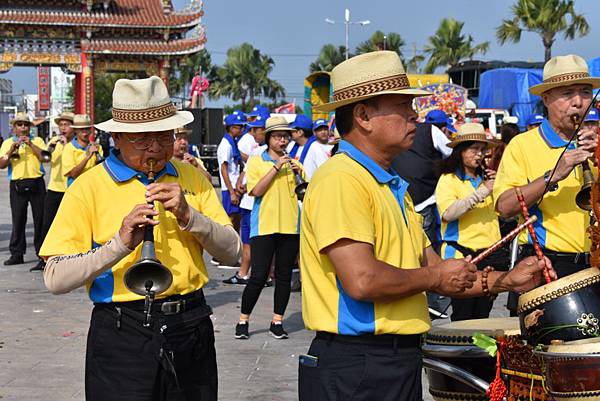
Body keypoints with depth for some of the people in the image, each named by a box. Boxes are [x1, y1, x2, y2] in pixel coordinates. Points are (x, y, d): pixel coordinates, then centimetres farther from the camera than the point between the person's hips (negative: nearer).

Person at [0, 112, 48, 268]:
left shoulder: (37, 140, 9)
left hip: (36, 183, 0)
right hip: (17, 184, 0)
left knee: (40, 220, 0)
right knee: (18, 220, 2)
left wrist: (31, 144, -10)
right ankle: (16, 254, 11)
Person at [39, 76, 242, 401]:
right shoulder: (88, 188, -5)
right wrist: (120, 244, -25)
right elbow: (55, 280, -11)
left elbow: (231, 251, 3)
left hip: (191, 328, 4)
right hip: (121, 335, -3)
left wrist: (187, 215, -14)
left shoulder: (192, 177, 7)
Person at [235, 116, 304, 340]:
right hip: (264, 226, -4)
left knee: (284, 276, 6)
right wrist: (276, 167, -15)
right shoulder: (256, 161, 3)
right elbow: (256, 191, -11)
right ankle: (243, 321, 6)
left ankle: (277, 322, 15)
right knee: (258, 277, -7)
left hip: (290, 226, 4)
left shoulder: (293, 162, 14)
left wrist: (300, 173, -6)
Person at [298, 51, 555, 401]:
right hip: (355, 370, -9)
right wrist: (434, 276, -10)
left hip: (402, 361, 9)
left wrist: (504, 280, 5)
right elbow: (362, 280, -26)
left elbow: (434, 270, 18)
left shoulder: (394, 187, 16)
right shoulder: (340, 181, -16)